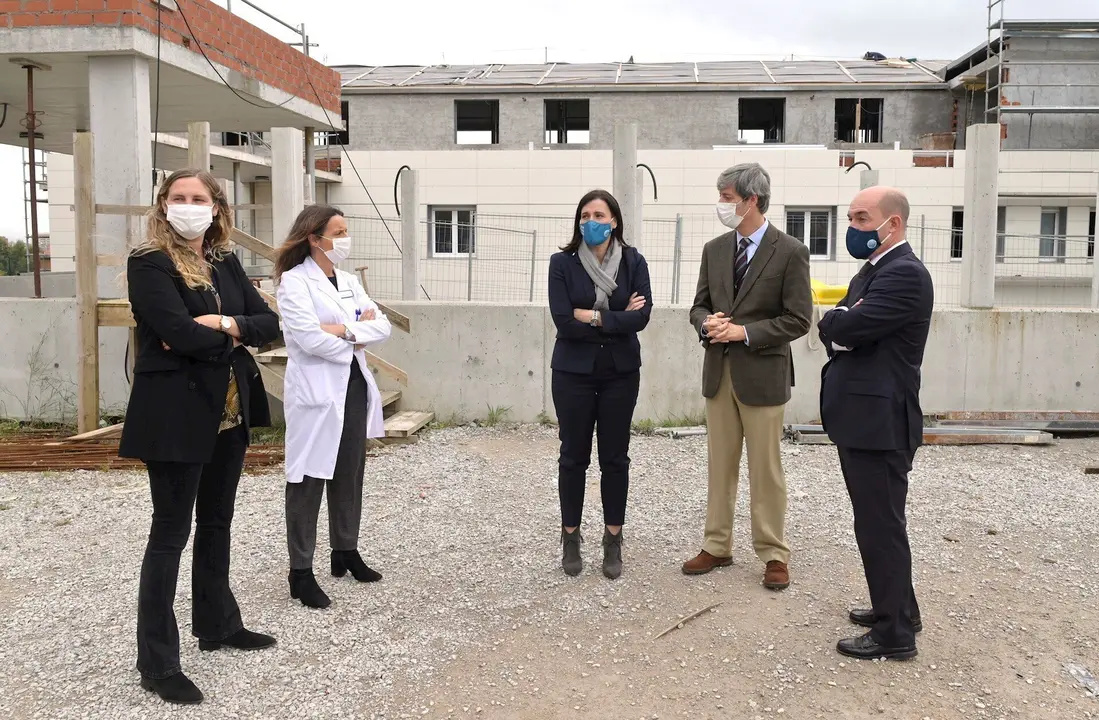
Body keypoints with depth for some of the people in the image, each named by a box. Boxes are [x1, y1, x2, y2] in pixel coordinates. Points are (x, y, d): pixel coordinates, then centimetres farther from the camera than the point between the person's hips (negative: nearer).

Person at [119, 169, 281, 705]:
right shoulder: (148, 264, -10)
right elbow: (179, 332, -22)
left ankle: (217, 624, 34)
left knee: (217, 522, 18)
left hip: (229, 412, 7)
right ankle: (157, 663, 8)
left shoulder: (226, 262, 10)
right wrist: (233, 340, -8)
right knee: (171, 531, -1)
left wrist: (224, 325, -13)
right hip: (177, 414, -7)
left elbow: (269, 323, 4)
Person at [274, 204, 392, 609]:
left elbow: (383, 326, 4)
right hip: (316, 392, -7)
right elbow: (310, 338, -20)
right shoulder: (294, 281, -8)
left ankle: (346, 552, 29)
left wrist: (344, 330, -14)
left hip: (354, 388, 7)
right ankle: (300, 572, 6)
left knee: (349, 475, 14)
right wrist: (358, 335, -6)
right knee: (309, 481, -2)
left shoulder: (349, 280, 13)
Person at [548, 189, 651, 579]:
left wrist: (593, 317, -16)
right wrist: (618, 317, -12)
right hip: (573, 372, -1)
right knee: (573, 456, 8)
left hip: (620, 373, 1)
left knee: (615, 458, 8)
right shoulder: (562, 262, -4)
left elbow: (641, 316, -12)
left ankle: (613, 541, 20)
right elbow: (564, 322, -14)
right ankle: (570, 537, 22)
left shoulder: (633, 262, -1)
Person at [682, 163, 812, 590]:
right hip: (718, 371, 5)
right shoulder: (714, 249, 7)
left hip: (762, 373, -5)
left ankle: (774, 555, 16)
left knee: (765, 468, 3)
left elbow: (798, 319, -10)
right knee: (720, 464, 12)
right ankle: (717, 547, 23)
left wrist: (744, 332, -17)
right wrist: (707, 323, -11)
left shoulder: (790, 252, -8)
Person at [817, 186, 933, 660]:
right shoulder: (874, 270, 15)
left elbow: (838, 328, -24)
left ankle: (894, 634, 11)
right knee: (877, 522, 20)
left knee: (880, 527, -1)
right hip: (861, 419, 10)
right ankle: (896, 608, 35)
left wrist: (837, 322, -2)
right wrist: (844, 325, -11)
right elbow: (836, 330, 11)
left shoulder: (904, 274, -18)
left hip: (878, 422, -10)